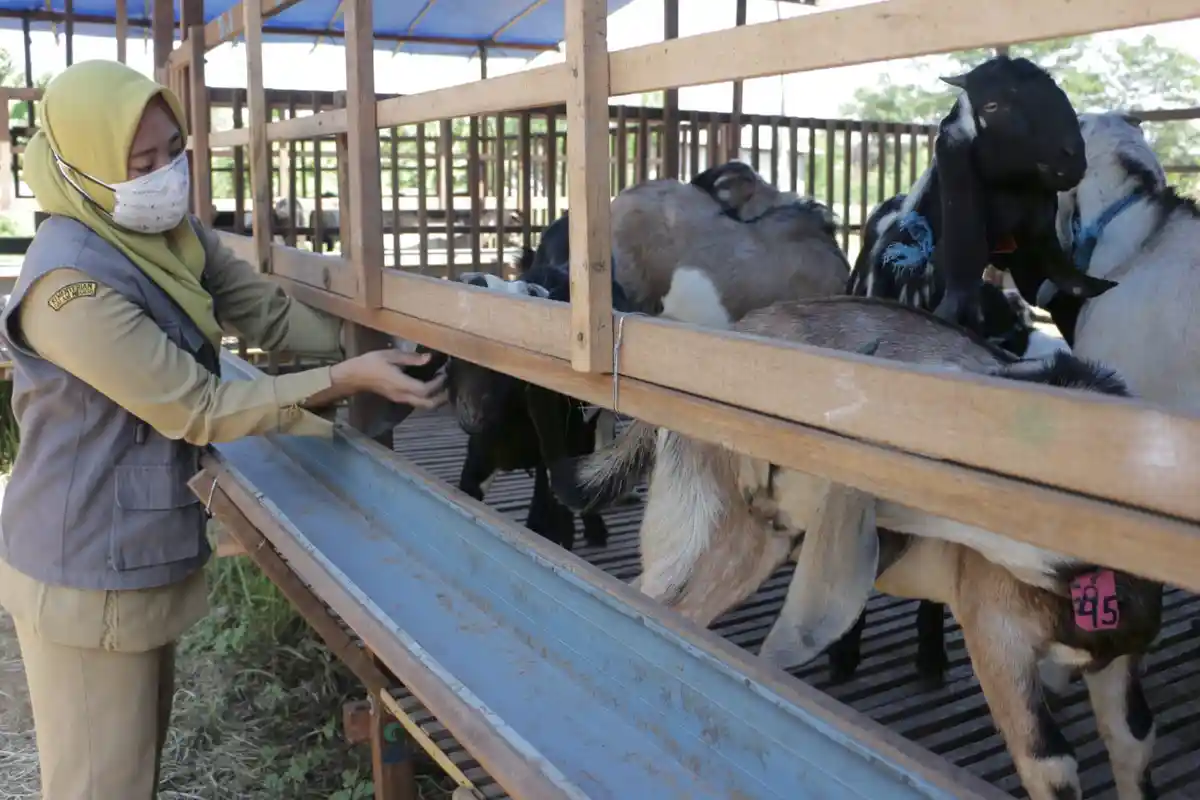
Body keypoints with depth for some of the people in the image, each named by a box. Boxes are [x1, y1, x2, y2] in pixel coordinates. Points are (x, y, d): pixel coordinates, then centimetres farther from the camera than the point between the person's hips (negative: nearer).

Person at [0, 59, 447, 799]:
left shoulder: (172, 234, 1)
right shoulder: (71, 282, -27)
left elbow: (271, 313, 3)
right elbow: (198, 408, -25)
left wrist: (382, 338, -8)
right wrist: (347, 380, -26)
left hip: (146, 551, 8)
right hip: (89, 570, -8)